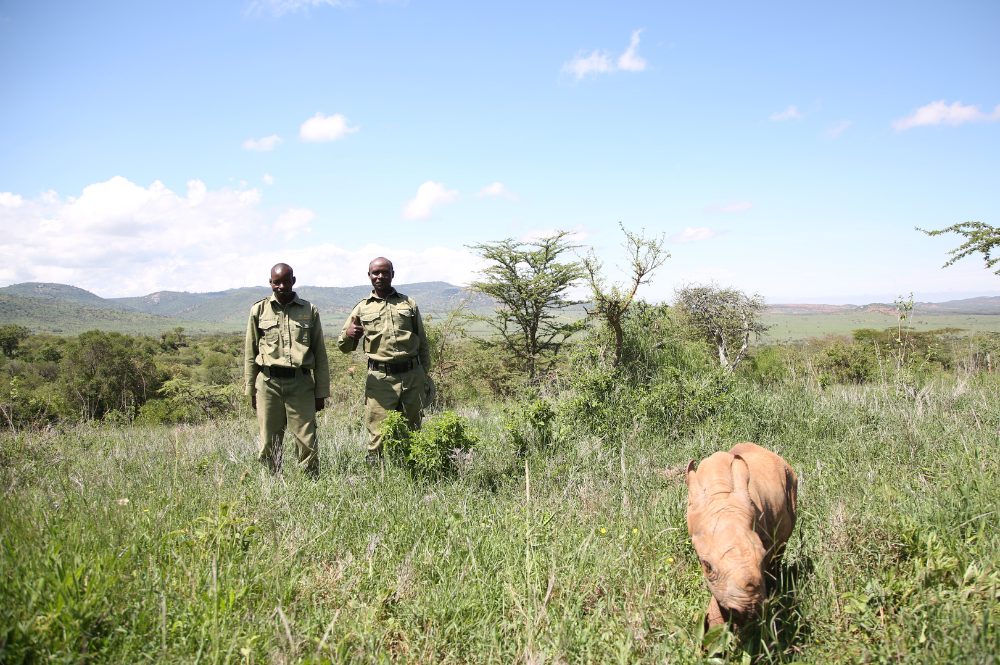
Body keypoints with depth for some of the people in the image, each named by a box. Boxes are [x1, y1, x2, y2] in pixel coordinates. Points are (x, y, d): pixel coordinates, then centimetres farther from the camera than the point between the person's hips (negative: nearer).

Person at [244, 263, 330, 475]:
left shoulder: (309, 311, 8)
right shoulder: (259, 310, 9)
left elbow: (320, 354, 10)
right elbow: (250, 353, 13)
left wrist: (321, 392, 7)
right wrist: (251, 390, 9)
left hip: (301, 383, 0)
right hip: (268, 383, 1)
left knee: (307, 442, -4)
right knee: (269, 444, 3)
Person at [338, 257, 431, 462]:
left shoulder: (408, 304, 14)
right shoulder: (362, 308, 11)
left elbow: (423, 342, 17)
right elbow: (344, 347, 9)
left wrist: (425, 374, 10)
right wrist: (348, 334, -15)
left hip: (412, 376, 2)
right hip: (380, 378, -1)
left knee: (412, 430, 6)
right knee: (378, 433, -7)